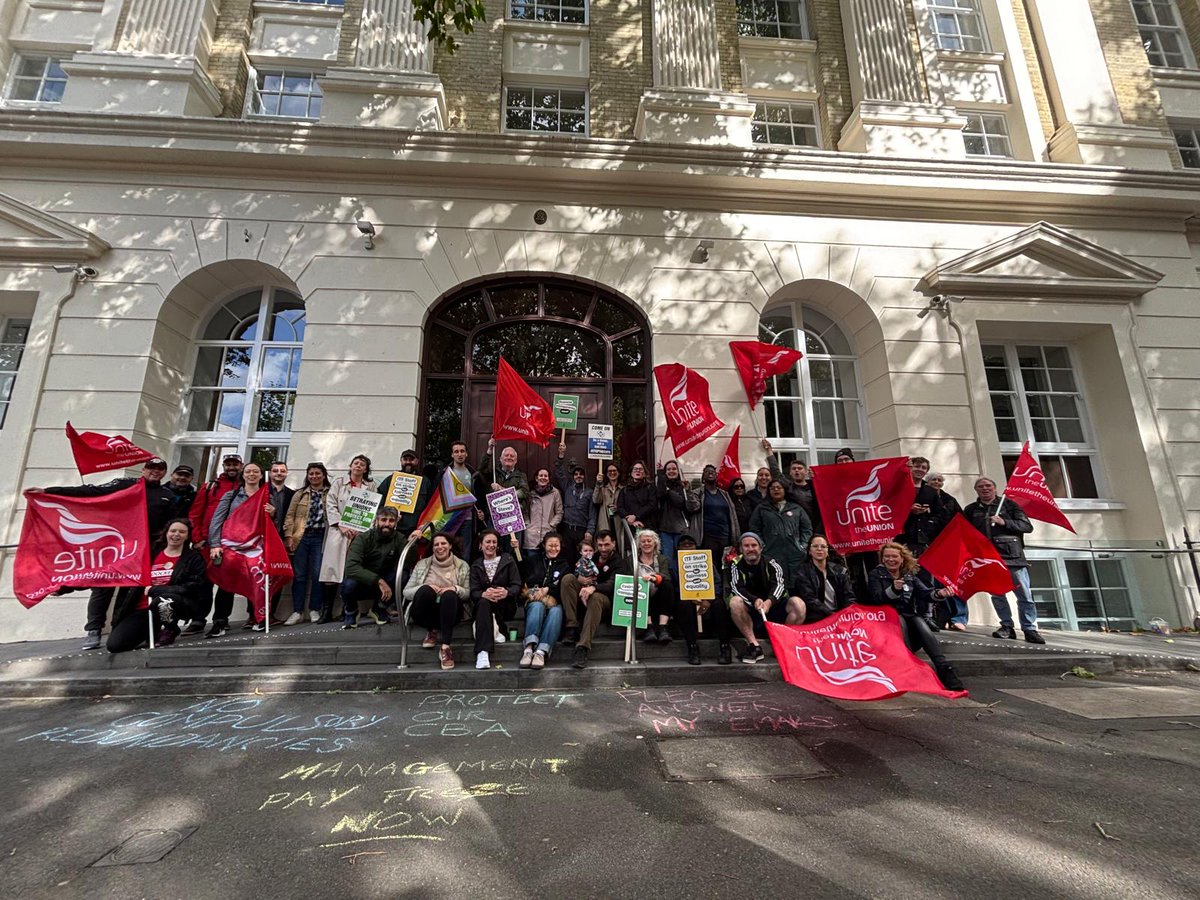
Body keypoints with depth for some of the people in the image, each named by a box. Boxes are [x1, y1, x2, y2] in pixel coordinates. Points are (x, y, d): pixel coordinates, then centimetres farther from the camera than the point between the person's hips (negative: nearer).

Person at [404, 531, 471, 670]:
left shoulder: (462, 565, 10)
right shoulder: (422, 564, 10)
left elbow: (468, 593, 8)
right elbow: (406, 592, 5)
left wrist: (456, 589, -15)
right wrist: (425, 588, -15)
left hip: (449, 611, 0)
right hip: (426, 612, 1)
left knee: (450, 594, -35)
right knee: (424, 590, -32)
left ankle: (445, 647, -35)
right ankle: (433, 630, -8)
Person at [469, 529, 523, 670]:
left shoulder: (508, 561, 5)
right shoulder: (476, 566, 10)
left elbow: (517, 586, -4)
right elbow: (473, 592, -3)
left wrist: (506, 592, -29)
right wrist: (484, 594, -28)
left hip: (506, 607, 0)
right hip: (484, 604, 0)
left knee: (497, 593, -29)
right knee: (484, 602, -34)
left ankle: (496, 628, -12)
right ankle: (483, 652, -45)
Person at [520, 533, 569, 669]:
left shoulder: (564, 565, 20)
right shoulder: (536, 562, 21)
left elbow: (565, 587, 4)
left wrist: (547, 589, -9)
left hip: (555, 602, 0)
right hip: (535, 601, 0)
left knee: (556, 611, -35)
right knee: (538, 606, -35)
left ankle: (542, 652, -47)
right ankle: (529, 649, -48)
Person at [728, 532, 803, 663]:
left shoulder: (771, 563, 1)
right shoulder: (736, 565, 1)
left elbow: (780, 584, -14)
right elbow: (736, 588, -14)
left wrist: (769, 601, -35)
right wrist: (755, 600, -33)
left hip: (774, 605, 1)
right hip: (751, 611, 0)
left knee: (798, 604, -26)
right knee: (735, 602, -31)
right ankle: (754, 645, -23)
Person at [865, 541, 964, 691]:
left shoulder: (910, 576, 17)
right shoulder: (876, 574, 6)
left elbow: (925, 593, 1)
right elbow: (876, 599, -9)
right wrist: (893, 589, -27)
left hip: (910, 615, 3)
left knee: (921, 623, -28)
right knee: (900, 620, -34)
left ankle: (944, 669, -39)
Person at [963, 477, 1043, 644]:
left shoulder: (1008, 504, 9)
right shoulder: (970, 509, 15)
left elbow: (1027, 526, 2)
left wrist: (1004, 522, -10)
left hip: (1012, 554, -2)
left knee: (1024, 595, -3)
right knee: (997, 594, 2)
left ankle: (1030, 629, 6)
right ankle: (1007, 627, 11)